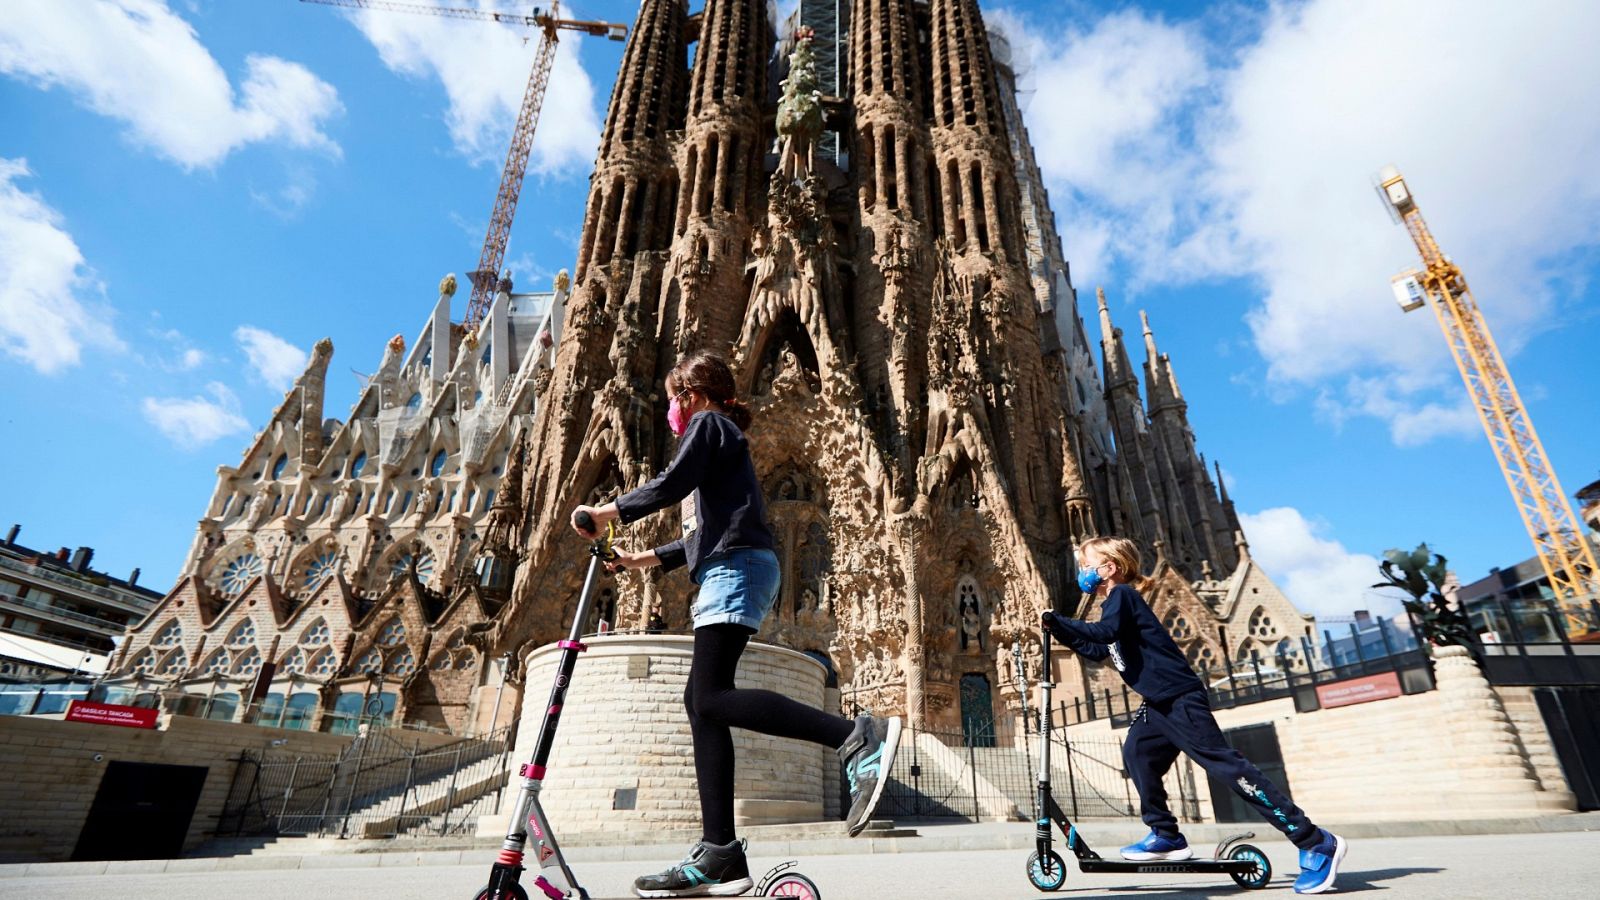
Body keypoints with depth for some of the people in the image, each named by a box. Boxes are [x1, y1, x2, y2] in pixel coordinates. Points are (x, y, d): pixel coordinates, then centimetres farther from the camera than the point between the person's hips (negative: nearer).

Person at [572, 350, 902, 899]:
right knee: (701, 701, 3)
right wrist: (643, 559, 34)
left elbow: (671, 485, -10)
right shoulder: (720, 440, 33)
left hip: (737, 567, -10)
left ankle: (857, 738, -29)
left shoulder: (709, 424, 6)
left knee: (712, 698, -20)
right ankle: (719, 854, 1)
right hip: (729, 571, 10)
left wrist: (604, 513, 2)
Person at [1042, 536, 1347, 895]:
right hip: (1160, 703, 10)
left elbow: (1106, 631, -31)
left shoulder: (1123, 594, -11)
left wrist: (1056, 619, -25)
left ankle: (1317, 843, -3)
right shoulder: (1116, 603, 18)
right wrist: (1058, 631, 16)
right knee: (1138, 754, 9)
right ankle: (1166, 835, 17)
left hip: (1181, 698, -10)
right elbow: (1096, 650, 24)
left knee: (1224, 765, -10)